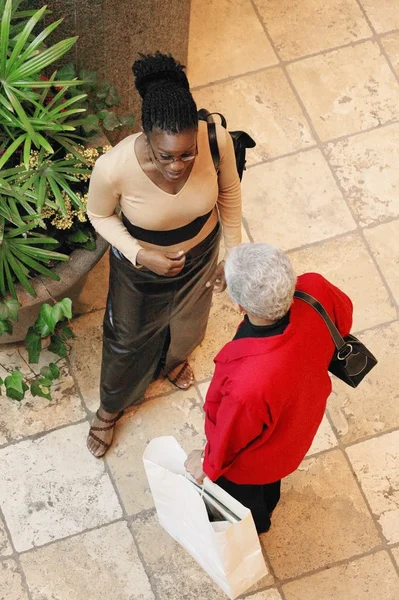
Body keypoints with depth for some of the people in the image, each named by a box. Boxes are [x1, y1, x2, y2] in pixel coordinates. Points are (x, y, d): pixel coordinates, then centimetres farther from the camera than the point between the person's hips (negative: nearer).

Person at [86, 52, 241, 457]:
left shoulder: (216, 140, -35)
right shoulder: (114, 168, -41)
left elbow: (229, 192, -11)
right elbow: (99, 215, -16)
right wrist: (140, 255, -29)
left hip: (200, 253, 3)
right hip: (141, 264, -2)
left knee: (187, 320, 35)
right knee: (128, 337, 26)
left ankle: (172, 360, 73)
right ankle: (111, 406, 59)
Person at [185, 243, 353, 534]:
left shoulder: (249, 384, -51)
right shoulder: (316, 291, -37)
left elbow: (229, 440, -27)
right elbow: (344, 315, -9)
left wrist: (208, 465, -4)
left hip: (254, 458, -5)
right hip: (300, 419, 5)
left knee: (241, 496, 33)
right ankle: (265, 507, 73)